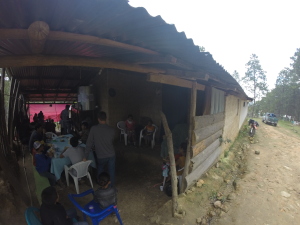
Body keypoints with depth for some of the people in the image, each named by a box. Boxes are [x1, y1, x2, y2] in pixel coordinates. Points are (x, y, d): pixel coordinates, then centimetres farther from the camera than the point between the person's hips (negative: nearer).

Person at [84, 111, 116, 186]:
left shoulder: (93, 129, -15)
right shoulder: (112, 130, -9)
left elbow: (89, 143, -10)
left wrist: (85, 156, -2)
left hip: (101, 157, 0)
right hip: (111, 155, 1)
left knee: (100, 172, 26)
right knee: (111, 172, 16)